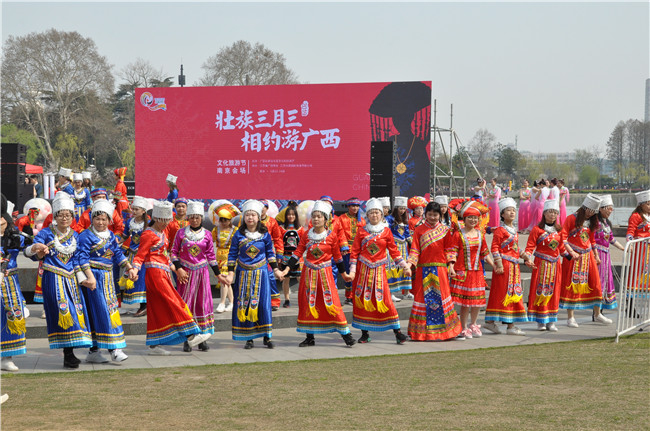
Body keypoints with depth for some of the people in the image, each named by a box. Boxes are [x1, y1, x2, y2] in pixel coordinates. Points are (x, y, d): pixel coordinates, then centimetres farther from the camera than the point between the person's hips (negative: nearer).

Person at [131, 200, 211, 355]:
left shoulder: (162, 233, 19)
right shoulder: (148, 235, -9)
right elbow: (140, 255, -14)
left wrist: (172, 267, 26)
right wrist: (135, 270, -27)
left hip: (163, 274, 9)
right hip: (155, 274, -9)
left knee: (157, 309, 8)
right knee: (174, 304, -13)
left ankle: (153, 345, 9)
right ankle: (191, 335, -16)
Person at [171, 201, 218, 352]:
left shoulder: (207, 235, 4)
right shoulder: (181, 233, -1)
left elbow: (211, 256, 8)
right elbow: (174, 252, 2)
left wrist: (218, 274, 8)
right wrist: (179, 269, -9)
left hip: (202, 272, 2)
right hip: (186, 273, -2)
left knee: (203, 303, 1)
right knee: (186, 303, -1)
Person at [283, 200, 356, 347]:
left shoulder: (332, 236, -3)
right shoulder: (306, 235, 3)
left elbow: (337, 255, 6)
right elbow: (298, 252, 3)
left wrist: (343, 273, 14)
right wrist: (288, 268, -6)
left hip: (325, 273, -3)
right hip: (308, 273, 3)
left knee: (331, 301, -8)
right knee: (307, 302, 4)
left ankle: (345, 333, -1)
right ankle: (310, 337, 13)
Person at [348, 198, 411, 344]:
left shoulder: (386, 231, 4)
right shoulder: (362, 231, 3)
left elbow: (394, 251, 9)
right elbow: (354, 252, 4)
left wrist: (405, 267, 6)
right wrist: (352, 271, -3)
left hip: (379, 270, -1)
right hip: (363, 270, 1)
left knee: (384, 299, -8)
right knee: (363, 299, 2)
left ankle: (397, 332, -5)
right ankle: (365, 333, 12)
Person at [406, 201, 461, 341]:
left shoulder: (445, 230, 6)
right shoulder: (419, 230, 5)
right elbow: (415, 250, 1)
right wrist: (409, 264, -14)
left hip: (440, 269, 0)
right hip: (423, 270, 0)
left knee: (441, 297, -2)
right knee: (423, 297, -1)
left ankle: (444, 329, 5)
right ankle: (421, 332, 4)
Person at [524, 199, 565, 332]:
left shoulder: (559, 231, 11)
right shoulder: (537, 229, -4)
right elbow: (530, 246, -7)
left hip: (555, 265, 5)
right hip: (541, 264, -5)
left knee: (553, 292, 5)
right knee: (541, 291, -4)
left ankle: (551, 321, 10)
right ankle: (540, 321, 3)